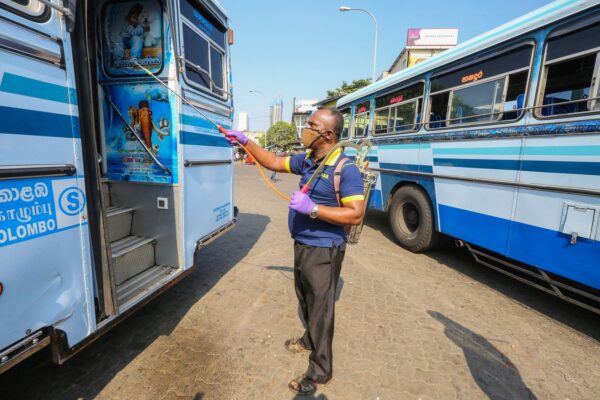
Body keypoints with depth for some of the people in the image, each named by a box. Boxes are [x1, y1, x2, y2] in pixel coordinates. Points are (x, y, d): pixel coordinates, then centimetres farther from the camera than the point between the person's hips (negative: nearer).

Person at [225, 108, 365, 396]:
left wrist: (313, 209, -29)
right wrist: (246, 142, 10)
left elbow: (356, 215, -23)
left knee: (320, 308, 5)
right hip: (302, 245, 8)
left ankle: (320, 372, 27)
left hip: (324, 251, -8)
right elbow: (274, 162, 15)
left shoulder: (346, 169, -19)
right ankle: (310, 340, 51)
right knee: (306, 300, 25)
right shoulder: (306, 160, 4)